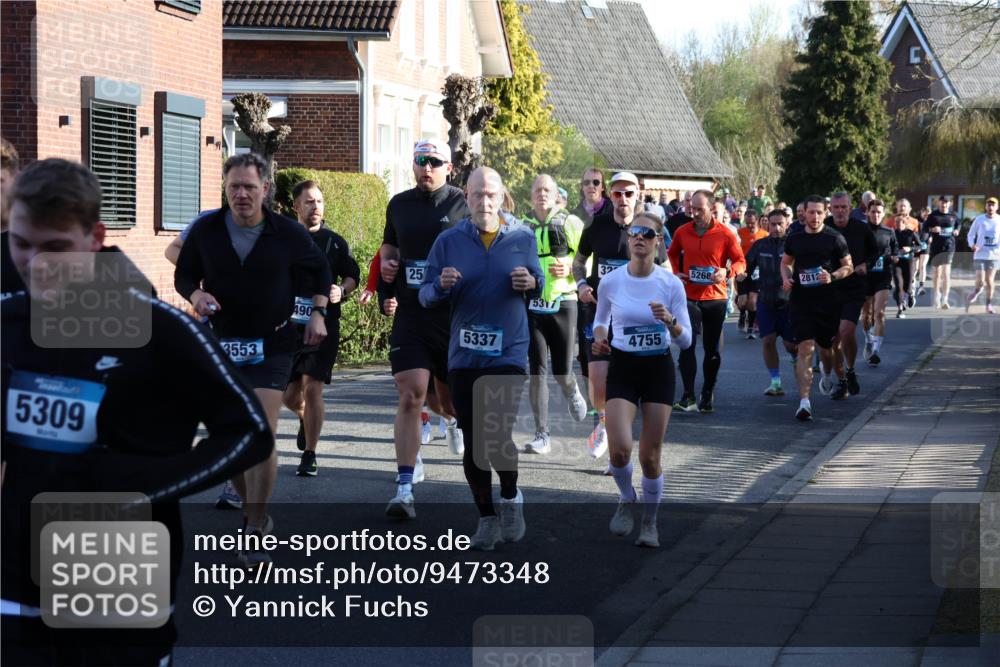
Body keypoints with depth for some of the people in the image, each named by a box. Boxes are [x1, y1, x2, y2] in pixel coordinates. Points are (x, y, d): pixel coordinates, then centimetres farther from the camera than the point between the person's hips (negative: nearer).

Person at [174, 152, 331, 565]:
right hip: (220, 345, 3)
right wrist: (195, 295, -12)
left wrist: (318, 313, 1)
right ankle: (253, 509, 30)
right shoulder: (205, 229, -3)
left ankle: (255, 533, -12)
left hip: (271, 347, -2)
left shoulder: (287, 233, -4)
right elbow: (184, 273, 10)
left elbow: (320, 270, 14)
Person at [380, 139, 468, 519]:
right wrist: (386, 262, 6)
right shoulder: (399, 205, 9)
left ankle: (454, 418, 54)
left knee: (450, 398, 13)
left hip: (453, 316, -1)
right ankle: (404, 488, -13)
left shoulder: (463, 206, -2)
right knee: (411, 396, -11)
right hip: (410, 314, 2)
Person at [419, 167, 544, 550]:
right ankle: (487, 518, 18)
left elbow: (539, 286, 14)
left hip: (509, 353, -2)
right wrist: (441, 286, -17)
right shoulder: (448, 242, 3)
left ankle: (511, 499, 13)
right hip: (464, 356, 2)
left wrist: (531, 283, -10)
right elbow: (426, 296, 5)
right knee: (473, 440, 6)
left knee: (498, 435, -14)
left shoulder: (522, 239, 4)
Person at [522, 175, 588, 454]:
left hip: (563, 303, -1)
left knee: (562, 371, 1)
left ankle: (572, 392, 39)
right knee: (537, 371, -5)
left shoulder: (571, 223, 3)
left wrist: (570, 269, -14)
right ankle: (542, 435, -2)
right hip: (532, 306, 2)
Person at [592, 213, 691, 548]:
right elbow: (601, 321, 13)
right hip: (622, 368, 0)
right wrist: (599, 338, -8)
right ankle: (626, 499, 16)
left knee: (650, 456, 3)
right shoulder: (610, 282, -4)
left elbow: (685, 340, -2)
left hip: (658, 369, 0)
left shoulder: (671, 284, -6)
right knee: (619, 448, -17)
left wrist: (669, 322, -22)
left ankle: (649, 521, 26)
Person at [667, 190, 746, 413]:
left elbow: (740, 262, 1)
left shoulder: (725, 234, -5)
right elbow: (672, 254, 21)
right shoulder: (682, 232, 3)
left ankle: (707, 395, 21)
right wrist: (676, 272, 3)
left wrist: (727, 272, -18)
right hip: (689, 296, 1)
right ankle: (688, 396, -11)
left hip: (715, 297, -1)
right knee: (687, 345, -12)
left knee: (713, 349, 8)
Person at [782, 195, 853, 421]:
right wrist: (786, 278, 0)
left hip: (828, 300, 0)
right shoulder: (794, 239, 6)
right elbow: (785, 262, 21)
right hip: (801, 300, 0)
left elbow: (848, 267, 4)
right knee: (806, 349, -13)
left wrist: (833, 276, -15)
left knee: (827, 347, 15)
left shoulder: (835, 238, -2)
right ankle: (804, 401, -20)